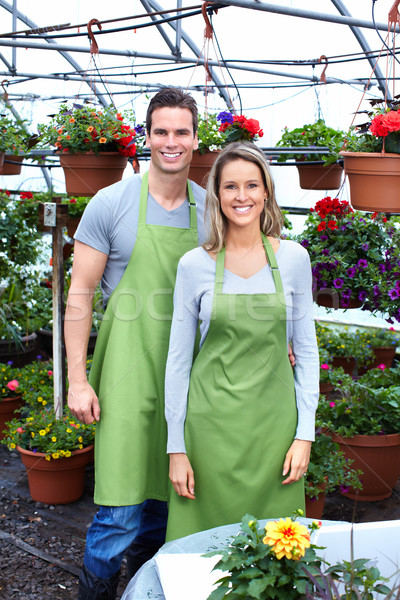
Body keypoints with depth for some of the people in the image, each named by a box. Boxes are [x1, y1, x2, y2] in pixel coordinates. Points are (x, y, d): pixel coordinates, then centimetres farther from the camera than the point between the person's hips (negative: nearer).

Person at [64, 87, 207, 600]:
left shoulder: (210, 210, 7)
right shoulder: (110, 204, -5)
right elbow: (80, 295, -4)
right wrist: (78, 379, -8)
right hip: (128, 369, -4)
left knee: (166, 489, 15)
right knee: (122, 507, -5)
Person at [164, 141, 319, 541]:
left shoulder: (293, 258, 1)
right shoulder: (195, 265, -2)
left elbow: (306, 350, 6)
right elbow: (178, 358, 1)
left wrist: (305, 433, 0)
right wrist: (176, 447, -1)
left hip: (274, 420, 1)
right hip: (212, 422, -1)